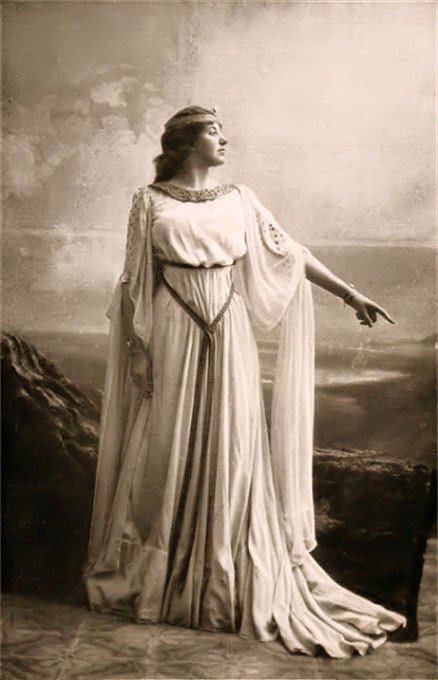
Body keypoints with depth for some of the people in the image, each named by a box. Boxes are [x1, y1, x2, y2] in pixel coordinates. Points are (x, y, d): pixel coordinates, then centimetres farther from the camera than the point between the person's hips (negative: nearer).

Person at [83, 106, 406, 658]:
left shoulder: (238, 199, 9)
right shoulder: (150, 202, 1)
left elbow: (290, 253, 10)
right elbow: (136, 281, 0)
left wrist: (350, 293, 7)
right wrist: (136, 350, -5)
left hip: (229, 336, 3)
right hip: (173, 336, -2)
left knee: (232, 452, 4)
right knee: (168, 452, 3)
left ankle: (228, 585, 18)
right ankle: (155, 578, 21)